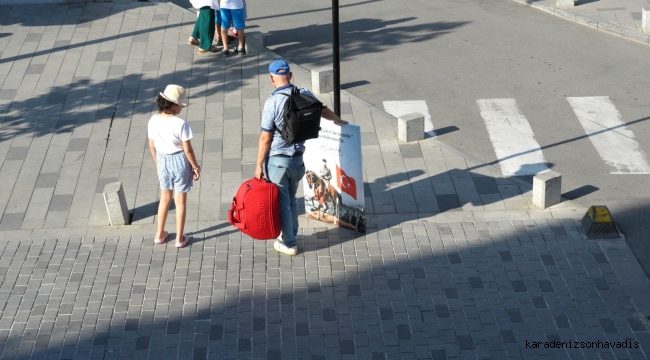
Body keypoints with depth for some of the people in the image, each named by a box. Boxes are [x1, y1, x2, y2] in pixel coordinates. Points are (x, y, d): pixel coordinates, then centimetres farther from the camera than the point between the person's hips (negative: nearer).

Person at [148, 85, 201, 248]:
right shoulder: (181, 124, -25)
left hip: (163, 161, 4)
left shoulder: (153, 120, -10)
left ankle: (160, 234, 33)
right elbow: (188, 150, -17)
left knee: (165, 198, 23)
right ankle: (179, 238, 21)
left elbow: (152, 146, 1)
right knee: (180, 201, 11)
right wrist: (196, 167, -3)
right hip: (179, 162, -4)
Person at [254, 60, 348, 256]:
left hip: (277, 160, -6)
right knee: (291, 198, 23)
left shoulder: (273, 102, -20)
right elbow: (324, 111, 17)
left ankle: (288, 243, 18)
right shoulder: (304, 95, -3)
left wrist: (259, 165, -8)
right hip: (298, 158, 6)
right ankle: (291, 234, 37)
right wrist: (338, 121, 38)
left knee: (281, 202, 8)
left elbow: (265, 138, -17)